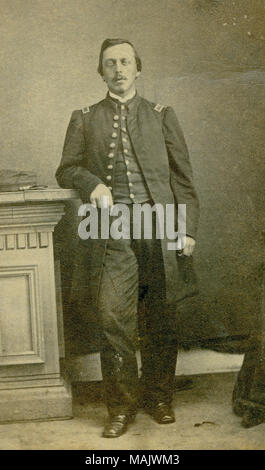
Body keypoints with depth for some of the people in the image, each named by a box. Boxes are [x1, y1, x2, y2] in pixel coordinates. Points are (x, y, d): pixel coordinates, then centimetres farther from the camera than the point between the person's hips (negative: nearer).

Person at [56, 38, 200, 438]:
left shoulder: (161, 116, 14)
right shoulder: (84, 119, 15)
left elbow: (182, 177, 10)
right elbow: (66, 169, 13)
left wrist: (188, 227, 0)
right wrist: (91, 182, -9)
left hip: (159, 228, 1)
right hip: (111, 231, 0)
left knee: (160, 321, 5)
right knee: (113, 318, -6)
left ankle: (159, 397, 20)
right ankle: (121, 405, 8)